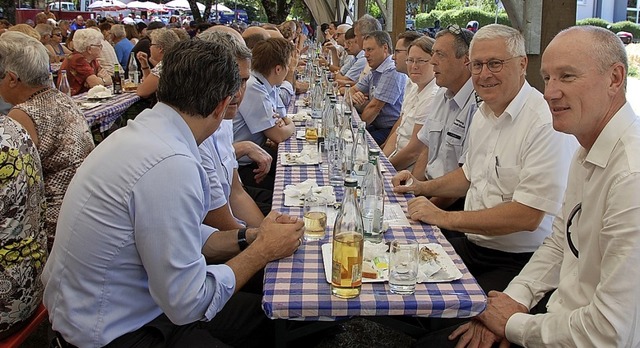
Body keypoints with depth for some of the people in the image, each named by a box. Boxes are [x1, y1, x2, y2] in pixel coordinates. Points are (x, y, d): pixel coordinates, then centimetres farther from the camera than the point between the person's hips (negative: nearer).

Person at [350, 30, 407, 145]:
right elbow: (352, 90, 15)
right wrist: (354, 97, -10)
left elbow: (374, 107, -18)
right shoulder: (374, 73, 14)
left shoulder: (393, 73, -17)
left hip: (391, 131, -9)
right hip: (376, 126, 9)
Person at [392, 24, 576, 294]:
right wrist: (424, 188, 12)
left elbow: (527, 216, -24)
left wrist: (445, 218, -19)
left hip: (518, 262, -8)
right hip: (473, 246, 8)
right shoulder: (483, 113, 10)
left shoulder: (547, 124, -20)